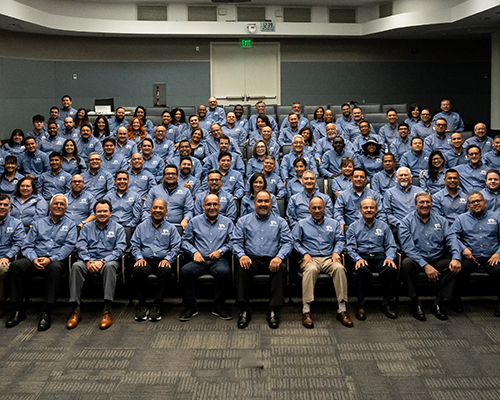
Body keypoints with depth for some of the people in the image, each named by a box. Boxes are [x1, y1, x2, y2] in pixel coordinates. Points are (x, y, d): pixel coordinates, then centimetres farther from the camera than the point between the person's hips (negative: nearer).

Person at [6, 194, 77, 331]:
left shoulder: (70, 225, 14)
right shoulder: (38, 223, 21)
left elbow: (69, 245, -2)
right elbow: (27, 245, 13)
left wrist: (50, 259, -17)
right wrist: (33, 259, -10)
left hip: (56, 260, -3)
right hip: (35, 259, 3)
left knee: (55, 268, -39)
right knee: (15, 266, -27)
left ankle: (47, 313, -35)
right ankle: (18, 310, -20)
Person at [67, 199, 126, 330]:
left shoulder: (118, 228, 12)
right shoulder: (87, 228, 18)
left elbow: (119, 249, -1)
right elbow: (81, 247, 7)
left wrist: (102, 261, -15)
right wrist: (88, 261, -14)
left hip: (108, 259, -2)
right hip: (89, 260, 2)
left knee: (109, 266, -38)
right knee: (76, 266, -31)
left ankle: (107, 311, -41)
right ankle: (76, 310, -32)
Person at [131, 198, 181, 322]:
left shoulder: (171, 228, 16)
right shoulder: (142, 226, 18)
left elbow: (175, 247, 8)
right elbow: (134, 244, 12)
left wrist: (167, 259, -9)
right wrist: (139, 257, -6)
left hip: (162, 260, -1)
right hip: (146, 260, 1)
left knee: (166, 271, -36)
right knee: (137, 271, -34)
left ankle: (156, 305, -24)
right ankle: (142, 304, -19)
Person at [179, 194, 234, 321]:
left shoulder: (227, 222, 16)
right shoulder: (195, 221, 17)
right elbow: (185, 241, 13)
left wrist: (221, 251, -9)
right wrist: (194, 252, -5)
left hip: (218, 260, -1)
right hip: (199, 260, 1)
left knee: (224, 271, -36)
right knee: (185, 271, -31)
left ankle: (218, 307, -18)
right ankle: (190, 307, -17)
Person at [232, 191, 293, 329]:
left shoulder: (280, 222, 17)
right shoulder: (244, 221, 18)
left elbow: (288, 242, 6)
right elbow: (236, 241, 8)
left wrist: (279, 257, -14)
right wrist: (241, 255, -14)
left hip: (272, 261, 0)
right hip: (251, 259, 0)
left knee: (282, 268, -33)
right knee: (242, 268, -34)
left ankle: (273, 311, -31)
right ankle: (244, 311, -29)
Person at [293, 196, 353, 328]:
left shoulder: (333, 223, 23)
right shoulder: (302, 224, 18)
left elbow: (340, 240, 17)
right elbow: (295, 242, 9)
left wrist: (336, 252, -3)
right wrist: (305, 253, -7)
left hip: (328, 258, 2)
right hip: (311, 258, -2)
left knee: (339, 268, -34)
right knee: (311, 269, -39)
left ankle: (342, 310, -33)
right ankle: (306, 311, -41)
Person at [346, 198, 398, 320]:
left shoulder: (383, 226, 19)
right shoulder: (353, 227, 12)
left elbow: (390, 246, 12)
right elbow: (351, 248, 3)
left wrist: (389, 258, -10)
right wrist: (358, 259, -17)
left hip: (379, 257, 2)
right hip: (361, 257, -2)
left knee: (392, 269, -32)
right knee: (362, 269, -38)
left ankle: (385, 304, -15)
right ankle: (360, 305, -22)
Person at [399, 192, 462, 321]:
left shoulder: (440, 220, 12)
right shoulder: (407, 222, 0)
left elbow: (451, 239, 1)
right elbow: (408, 248, -11)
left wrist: (456, 258, -20)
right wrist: (425, 265, -23)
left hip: (438, 259, 3)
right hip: (417, 260, -3)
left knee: (455, 266, -25)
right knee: (406, 264, -35)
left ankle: (439, 302, -13)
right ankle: (415, 303, -20)